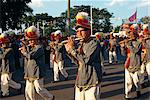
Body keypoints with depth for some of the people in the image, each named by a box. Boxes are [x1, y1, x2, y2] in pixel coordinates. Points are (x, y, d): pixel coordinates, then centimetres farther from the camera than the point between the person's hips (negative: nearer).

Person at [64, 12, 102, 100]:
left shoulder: (94, 44, -11)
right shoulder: (79, 45, 9)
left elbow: (86, 60, -23)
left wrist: (72, 49, -16)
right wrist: (69, 51, 2)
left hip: (92, 83, -7)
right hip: (80, 82, 7)